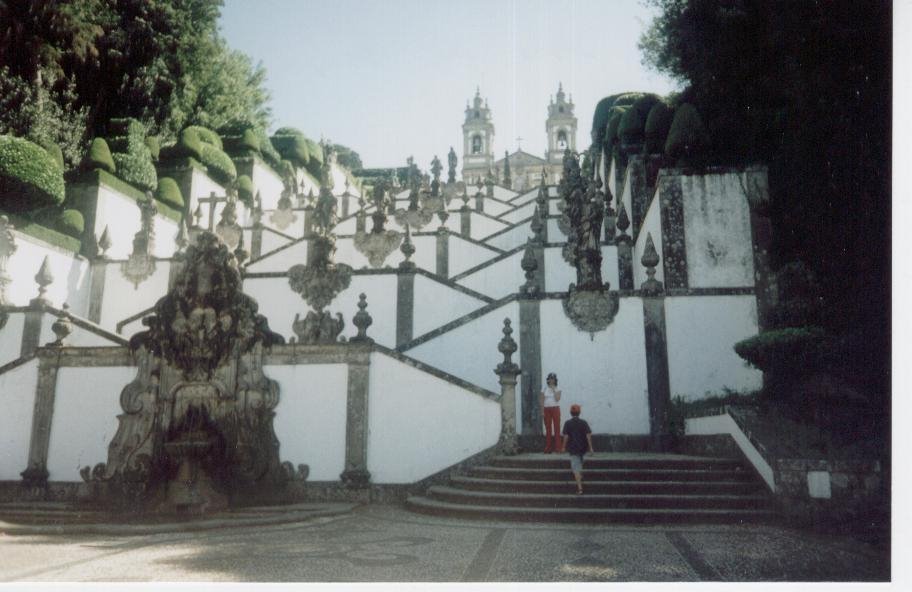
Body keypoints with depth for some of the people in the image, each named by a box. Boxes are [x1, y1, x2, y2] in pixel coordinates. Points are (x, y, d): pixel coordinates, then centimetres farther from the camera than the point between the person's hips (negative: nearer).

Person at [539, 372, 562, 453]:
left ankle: (558, 447, -3)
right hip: (547, 409, 2)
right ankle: (548, 447, 6)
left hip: (555, 409, -1)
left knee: (557, 428, -5)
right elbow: (542, 401, 6)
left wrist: (553, 389, -10)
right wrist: (542, 411, -2)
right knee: (548, 428, 2)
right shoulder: (545, 389, 8)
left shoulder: (557, 389, 4)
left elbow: (557, 399, -12)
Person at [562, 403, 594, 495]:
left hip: (573, 448, -3)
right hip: (583, 448, 3)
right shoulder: (584, 422, -3)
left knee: (576, 468, -3)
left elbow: (566, 436, -9)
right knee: (580, 462, 33)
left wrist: (564, 447, 2)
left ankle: (580, 488, -10)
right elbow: (588, 435, -7)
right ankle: (580, 475, 50)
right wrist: (590, 447, -3)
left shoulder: (568, 423, -7)